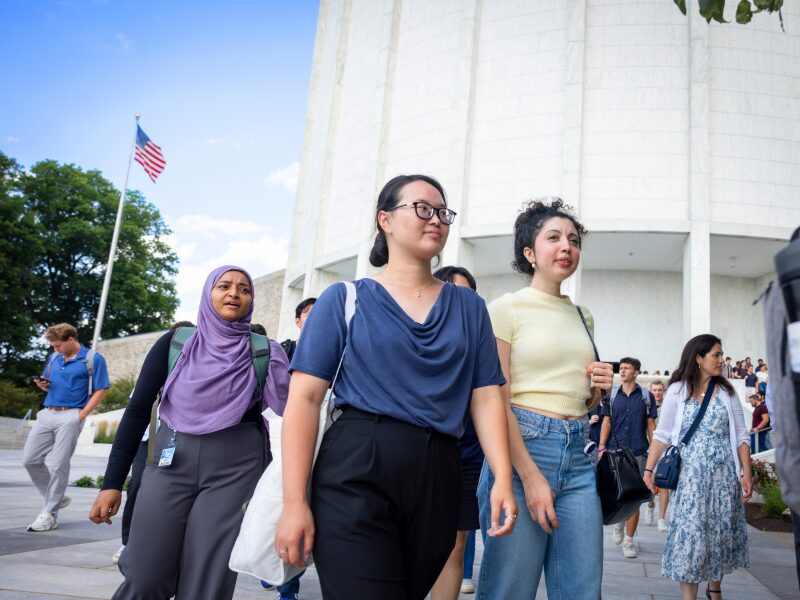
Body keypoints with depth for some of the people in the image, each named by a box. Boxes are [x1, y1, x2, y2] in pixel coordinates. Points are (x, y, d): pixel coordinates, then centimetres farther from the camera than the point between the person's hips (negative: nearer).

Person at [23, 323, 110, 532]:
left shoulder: (93, 359, -4)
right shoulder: (53, 358, 15)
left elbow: (100, 390, -6)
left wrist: (82, 415, -13)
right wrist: (42, 384, 1)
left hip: (70, 417, -7)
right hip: (47, 414, 7)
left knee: (58, 465, -7)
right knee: (30, 459, 4)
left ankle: (49, 514, 2)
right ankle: (56, 498, 22)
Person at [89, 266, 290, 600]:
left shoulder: (262, 351, 4)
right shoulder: (176, 343, 5)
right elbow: (138, 410, 4)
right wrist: (112, 482, 0)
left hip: (235, 471, 0)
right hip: (172, 465, 1)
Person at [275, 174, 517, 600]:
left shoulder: (470, 307, 13)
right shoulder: (345, 300, 4)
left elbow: (486, 397, 7)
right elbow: (305, 398, -3)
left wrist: (503, 479, -7)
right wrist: (294, 501, -11)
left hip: (437, 476, 4)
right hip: (357, 470, -3)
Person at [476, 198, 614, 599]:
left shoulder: (583, 318, 16)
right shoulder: (506, 309, -3)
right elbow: (496, 400, -10)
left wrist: (598, 389, 3)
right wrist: (530, 476, -17)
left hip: (578, 454, 6)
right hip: (522, 446, -6)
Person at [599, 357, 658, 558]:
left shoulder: (646, 396, 3)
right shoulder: (612, 395, 5)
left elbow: (651, 425, 5)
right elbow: (606, 422, 3)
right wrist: (601, 448, -5)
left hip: (638, 452, -1)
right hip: (614, 451, 1)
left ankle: (629, 541, 10)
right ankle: (619, 521, 36)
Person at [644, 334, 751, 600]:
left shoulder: (727, 391, 5)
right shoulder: (677, 390, -2)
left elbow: (740, 436, 6)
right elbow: (662, 434, -2)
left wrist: (747, 473, -2)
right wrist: (649, 469, -8)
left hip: (724, 472, 3)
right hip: (691, 473, -3)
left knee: (722, 530, 10)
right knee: (691, 531, -4)